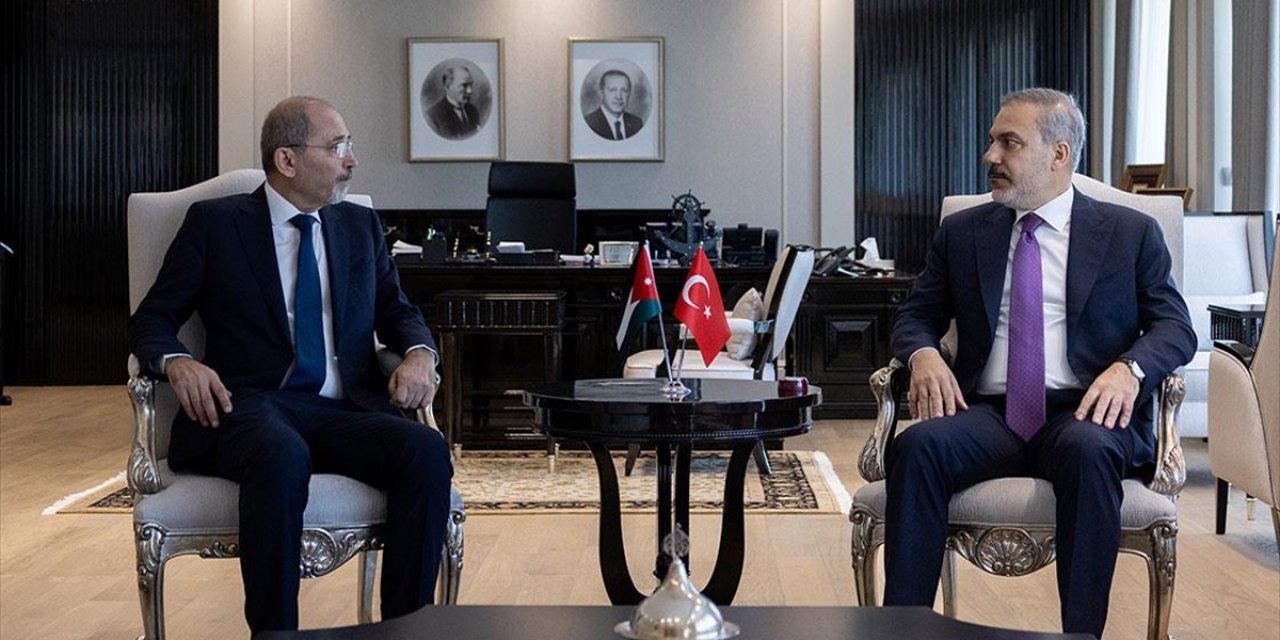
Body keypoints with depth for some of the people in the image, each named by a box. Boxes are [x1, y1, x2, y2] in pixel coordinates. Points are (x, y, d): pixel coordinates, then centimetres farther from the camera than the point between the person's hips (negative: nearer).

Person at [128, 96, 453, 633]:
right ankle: (273, 630, -27)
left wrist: (419, 354, -3)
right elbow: (151, 321, 7)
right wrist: (178, 362, -17)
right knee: (282, 456, -39)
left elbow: (396, 311, 22)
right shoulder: (214, 223, 8)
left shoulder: (360, 225, 19)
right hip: (250, 407, -3)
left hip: (346, 410, 4)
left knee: (427, 451, -29)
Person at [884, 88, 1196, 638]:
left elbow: (1175, 327, 6)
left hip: (1084, 412, -2)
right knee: (917, 445, -30)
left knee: (1087, 450, -38)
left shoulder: (1131, 233, 11)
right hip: (989, 415, 2)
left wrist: (1130, 368, -16)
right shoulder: (961, 232, 18)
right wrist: (923, 354, -7)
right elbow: (915, 316, 18)